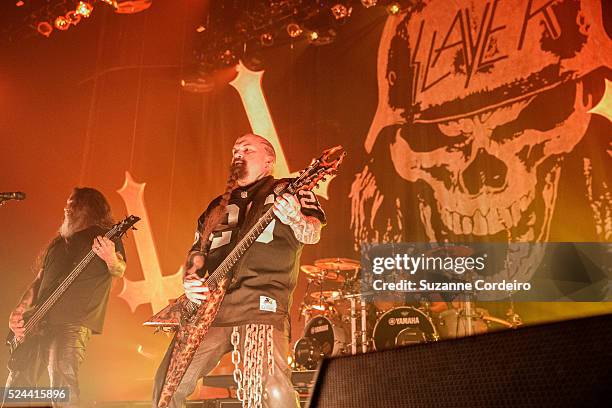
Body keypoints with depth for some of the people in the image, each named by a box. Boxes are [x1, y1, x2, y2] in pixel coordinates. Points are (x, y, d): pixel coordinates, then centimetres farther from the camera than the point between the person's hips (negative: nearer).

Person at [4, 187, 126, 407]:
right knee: (17, 384, 5)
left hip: (74, 323, -7)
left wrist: (110, 259, -34)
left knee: (63, 386, -18)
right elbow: (39, 281, 24)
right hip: (39, 322, 7)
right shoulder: (59, 242, 24)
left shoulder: (105, 236, 4)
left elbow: (120, 271, -10)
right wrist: (19, 311, 9)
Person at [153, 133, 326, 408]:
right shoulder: (218, 206, 25)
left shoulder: (290, 190, 9)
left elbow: (312, 235, -6)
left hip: (261, 306, -5)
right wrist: (190, 278, 6)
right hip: (208, 307, 6)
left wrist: (294, 219, -29)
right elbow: (197, 251, 28)